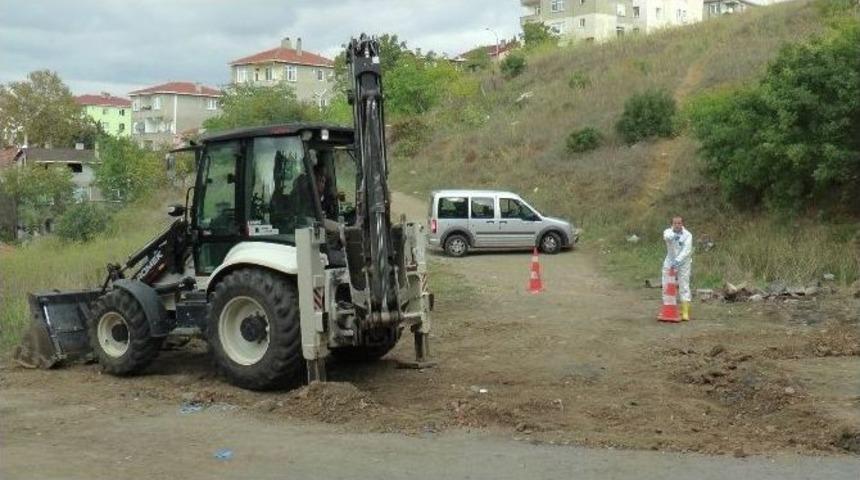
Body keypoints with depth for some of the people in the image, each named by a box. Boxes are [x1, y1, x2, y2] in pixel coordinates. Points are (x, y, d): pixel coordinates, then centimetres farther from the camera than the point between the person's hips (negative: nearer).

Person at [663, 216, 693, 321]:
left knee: (684, 286, -5)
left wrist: (677, 261, -37)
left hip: (683, 263, -2)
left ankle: (685, 312, -4)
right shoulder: (668, 232, -7)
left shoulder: (687, 235, -12)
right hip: (670, 262, 2)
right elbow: (666, 236, -33)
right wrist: (674, 235, -55)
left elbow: (686, 250, -24)